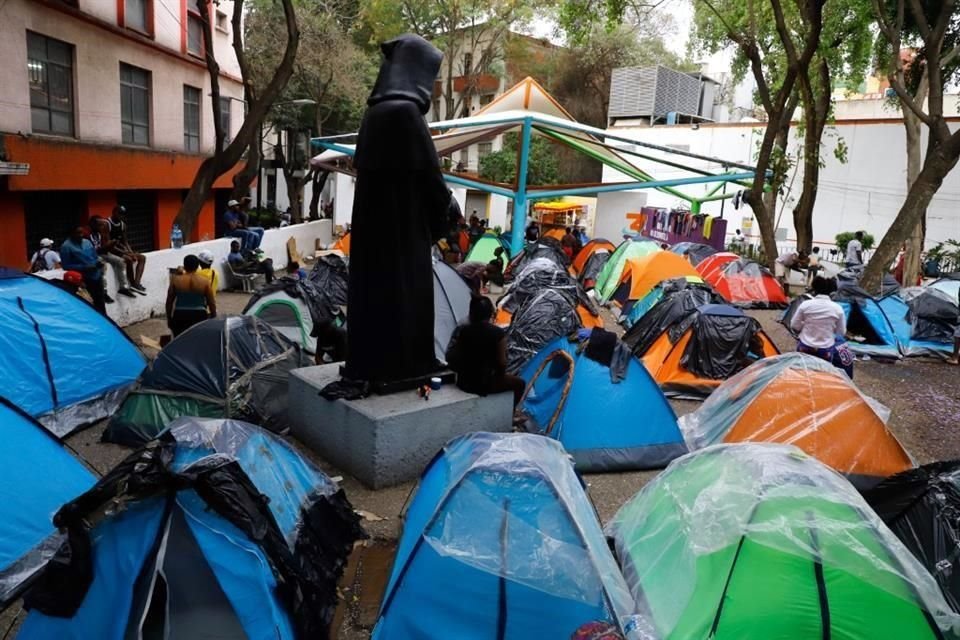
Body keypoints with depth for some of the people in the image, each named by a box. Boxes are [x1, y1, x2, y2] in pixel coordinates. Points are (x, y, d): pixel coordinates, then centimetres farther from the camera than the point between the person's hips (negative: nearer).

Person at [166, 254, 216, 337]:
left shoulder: (176, 280, -2)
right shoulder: (204, 281, -3)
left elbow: (169, 301, 3)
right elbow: (211, 303, 0)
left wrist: (169, 318, 13)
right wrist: (213, 317, 11)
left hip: (180, 316, 0)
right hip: (199, 316, 0)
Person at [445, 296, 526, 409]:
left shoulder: (461, 331, -6)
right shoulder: (498, 333, -17)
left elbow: (451, 358, 0)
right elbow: (502, 363, -12)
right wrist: (500, 376, 9)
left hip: (464, 382, 5)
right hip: (486, 384, -5)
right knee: (519, 383, 22)